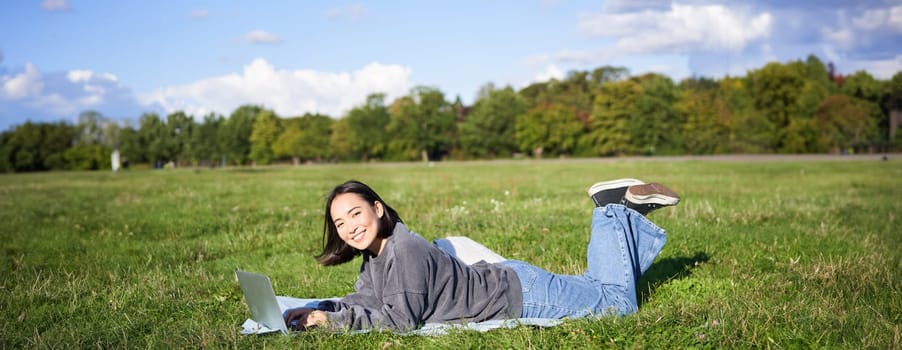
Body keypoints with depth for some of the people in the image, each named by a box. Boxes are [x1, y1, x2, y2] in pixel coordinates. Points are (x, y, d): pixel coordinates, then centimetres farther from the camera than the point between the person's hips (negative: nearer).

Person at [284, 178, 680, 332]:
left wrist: (331, 320, -30)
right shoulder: (376, 255, -1)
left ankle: (617, 208, 15)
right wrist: (313, 311, -7)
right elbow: (362, 300, 10)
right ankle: (617, 213, 30)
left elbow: (400, 318, -31)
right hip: (502, 282, 7)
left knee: (618, 299, 4)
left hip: (518, 294, -7)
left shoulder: (405, 251, -28)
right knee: (598, 285, 22)